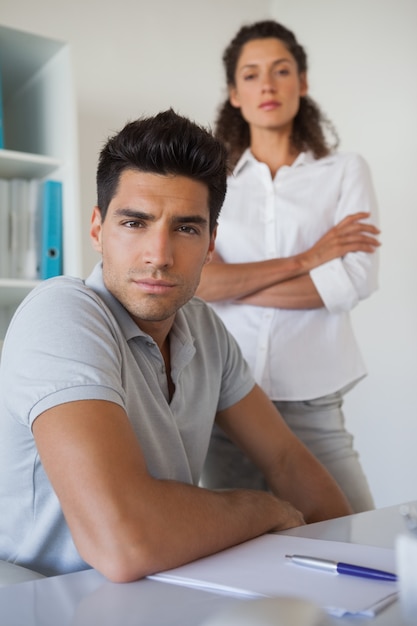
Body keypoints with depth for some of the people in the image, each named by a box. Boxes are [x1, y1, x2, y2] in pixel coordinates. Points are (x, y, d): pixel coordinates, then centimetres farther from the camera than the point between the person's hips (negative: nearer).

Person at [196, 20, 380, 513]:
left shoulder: (345, 171, 6)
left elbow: (356, 280, -8)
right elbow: (195, 281, -7)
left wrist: (231, 284, -6)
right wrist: (305, 259, -10)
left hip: (310, 398, 0)